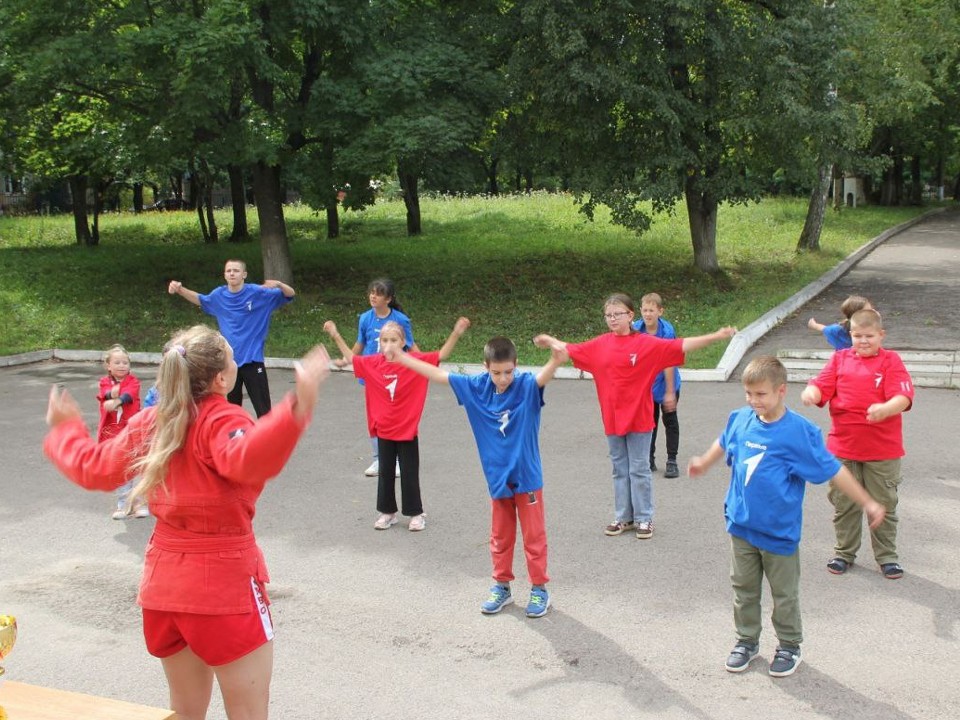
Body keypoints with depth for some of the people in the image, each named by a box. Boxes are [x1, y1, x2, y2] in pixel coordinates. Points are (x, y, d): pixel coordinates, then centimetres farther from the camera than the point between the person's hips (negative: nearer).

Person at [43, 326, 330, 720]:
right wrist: (297, 408, -53)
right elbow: (247, 458, -40)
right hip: (224, 583, -7)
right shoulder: (222, 421, -17)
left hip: (164, 581, 7)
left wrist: (66, 429, 32)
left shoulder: (149, 422, 4)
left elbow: (93, 468, 14)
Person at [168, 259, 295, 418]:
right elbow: (199, 299, 24)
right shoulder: (219, 295, 3)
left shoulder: (258, 293, -9)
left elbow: (290, 294, -11)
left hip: (252, 360, -4)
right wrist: (179, 289, 9)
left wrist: (278, 284, -32)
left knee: (264, 410, -5)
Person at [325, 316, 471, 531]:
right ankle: (387, 512, 27)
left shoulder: (415, 361, -12)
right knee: (385, 473, 14)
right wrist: (335, 335, 9)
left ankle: (416, 513, 21)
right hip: (383, 431, 3)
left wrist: (456, 333, -28)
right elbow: (351, 358, 12)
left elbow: (441, 355, -16)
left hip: (407, 430, -3)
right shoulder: (373, 363, -3)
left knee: (409, 473, 7)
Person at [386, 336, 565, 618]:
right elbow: (438, 374, 2)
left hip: (527, 476, -4)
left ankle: (540, 589, 20)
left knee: (534, 535, 7)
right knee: (500, 536, 16)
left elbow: (544, 376, -38)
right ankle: (502, 586, 30)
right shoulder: (477, 386, -4)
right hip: (497, 477, 4)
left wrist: (556, 361, -61)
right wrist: (402, 357, 5)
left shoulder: (526, 385, -16)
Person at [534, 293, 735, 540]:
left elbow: (680, 346, -17)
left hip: (638, 418, -4)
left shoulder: (647, 343, -10)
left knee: (639, 470, 5)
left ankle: (644, 519, 16)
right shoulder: (600, 344, 2)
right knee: (620, 470, 14)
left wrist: (716, 336, -24)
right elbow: (571, 350, 16)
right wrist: (550, 341, 23)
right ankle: (624, 517, 25)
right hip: (612, 418, 4)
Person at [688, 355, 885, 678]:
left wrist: (868, 503, -7)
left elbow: (832, 470, -11)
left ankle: (789, 645, 28)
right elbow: (724, 443, 20)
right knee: (744, 588, 15)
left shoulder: (800, 431, -18)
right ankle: (747, 640, 31)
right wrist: (703, 463, 35)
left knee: (784, 593, 11)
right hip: (741, 524, 4)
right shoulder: (740, 419, -4)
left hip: (779, 530, -4)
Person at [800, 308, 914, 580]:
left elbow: (903, 398, -16)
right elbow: (822, 386, -3)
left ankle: (887, 556, 25)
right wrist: (810, 392, -27)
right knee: (844, 504, 13)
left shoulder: (891, 361, -4)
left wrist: (885, 409, -37)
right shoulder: (839, 358, 4)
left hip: (882, 450, -2)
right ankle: (845, 552, 29)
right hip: (843, 447, 2)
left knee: (884, 505, 10)